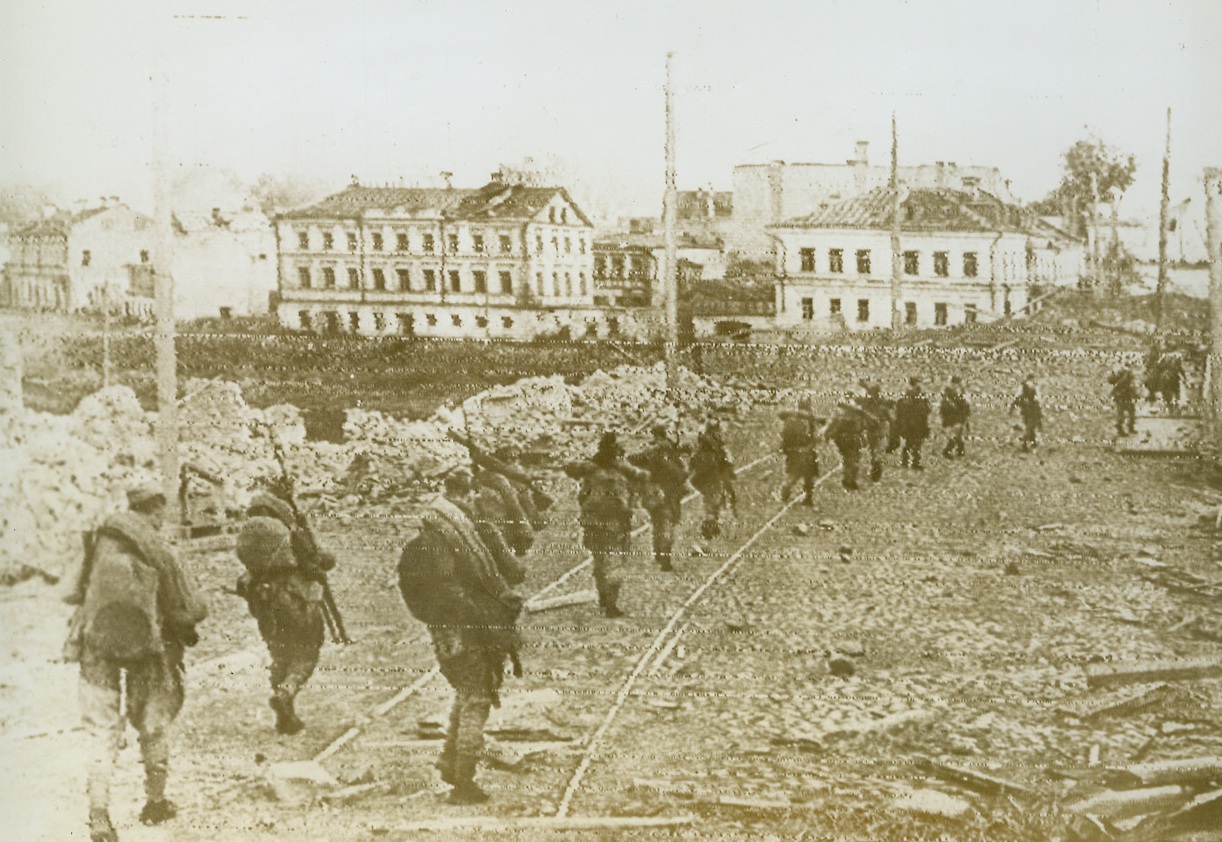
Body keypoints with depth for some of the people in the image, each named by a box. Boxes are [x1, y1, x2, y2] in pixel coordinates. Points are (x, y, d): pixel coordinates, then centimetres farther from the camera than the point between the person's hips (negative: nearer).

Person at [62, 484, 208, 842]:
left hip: (97, 644, 2)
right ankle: (155, 803, 27)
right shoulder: (157, 551, -8)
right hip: (145, 648, -2)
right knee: (154, 726, 16)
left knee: (103, 731, 7)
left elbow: (73, 592, 8)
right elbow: (193, 608, -4)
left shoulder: (98, 544, -1)